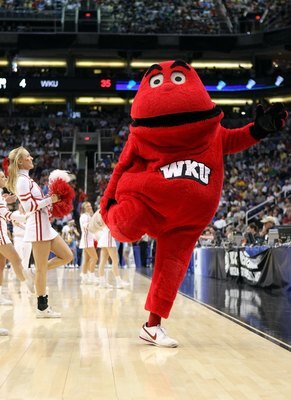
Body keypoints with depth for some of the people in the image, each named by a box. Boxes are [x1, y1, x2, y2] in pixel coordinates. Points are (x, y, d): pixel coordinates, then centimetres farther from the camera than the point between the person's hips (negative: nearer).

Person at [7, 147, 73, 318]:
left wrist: (51, 201, 10)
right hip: (38, 226, -10)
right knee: (42, 268, -4)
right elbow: (29, 207, -18)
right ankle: (42, 307, 3)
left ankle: (40, 274, 13)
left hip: (45, 225, 10)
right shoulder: (22, 180, -12)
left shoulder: (26, 179, 17)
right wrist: (50, 199, -13)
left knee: (67, 256, 9)